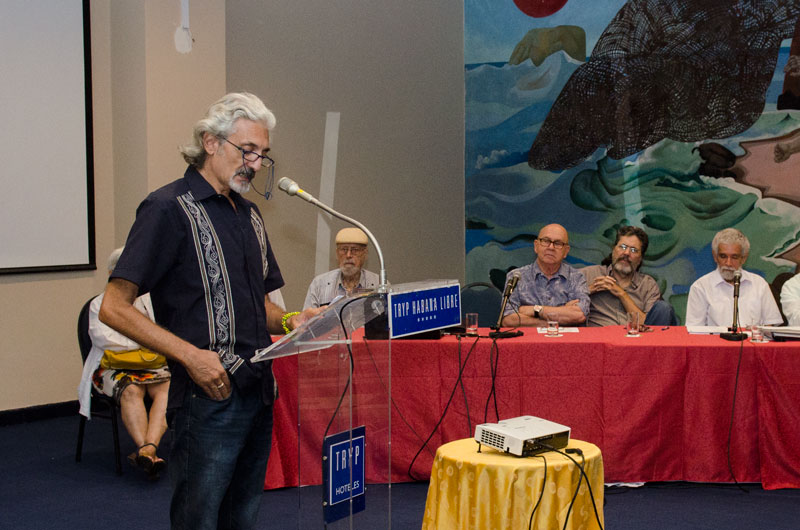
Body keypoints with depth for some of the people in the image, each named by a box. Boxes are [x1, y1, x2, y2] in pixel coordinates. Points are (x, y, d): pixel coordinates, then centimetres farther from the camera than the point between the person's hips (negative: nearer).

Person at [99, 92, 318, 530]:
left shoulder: (249, 215, 17)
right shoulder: (169, 209, -8)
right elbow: (113, 308, -13)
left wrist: (289, 321, 4)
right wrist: (190, 354, -21)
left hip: (258, 392, 8)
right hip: (208, 397, -8)